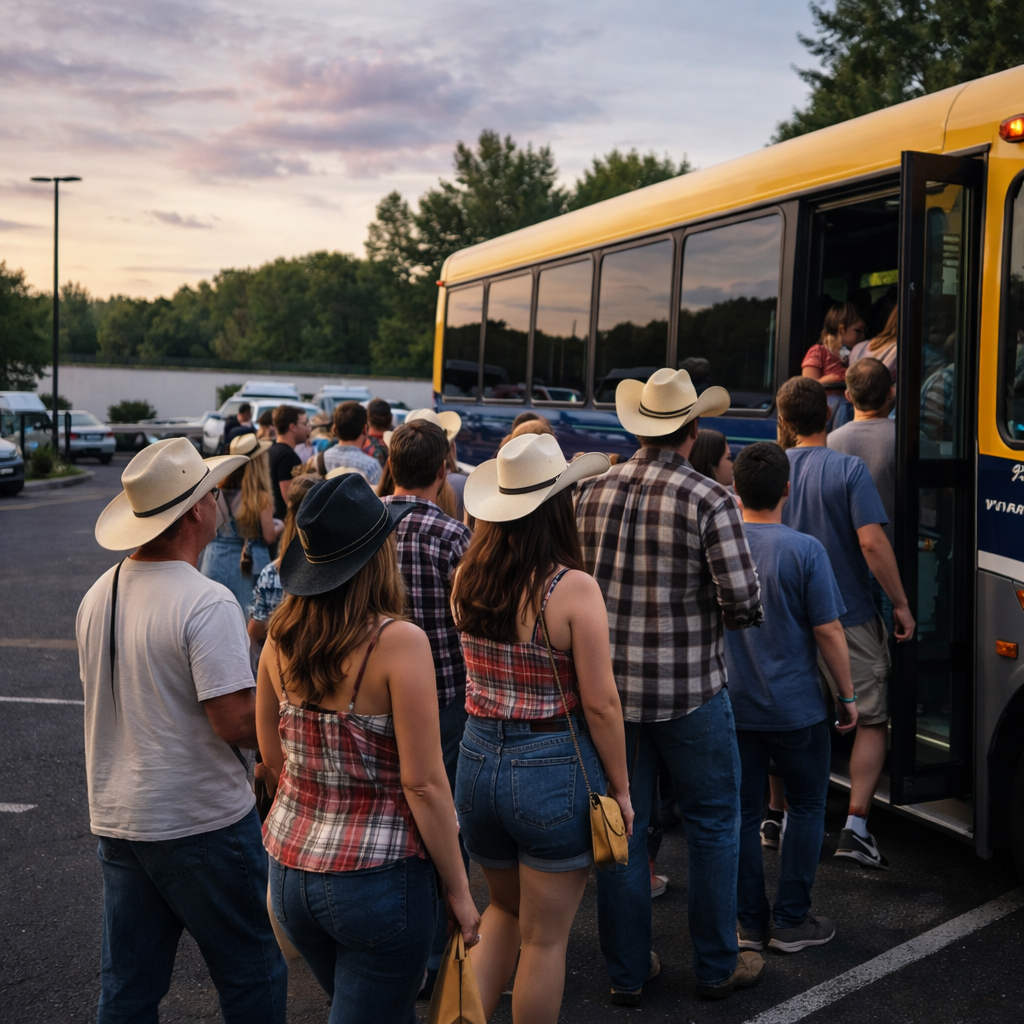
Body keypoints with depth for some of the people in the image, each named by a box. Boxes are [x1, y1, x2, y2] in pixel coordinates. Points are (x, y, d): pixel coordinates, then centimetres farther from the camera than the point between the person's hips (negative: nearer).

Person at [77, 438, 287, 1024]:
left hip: (116, 819, 8)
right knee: (253, 975, 9)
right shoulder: (207, 603, -20)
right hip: (202, 823, -8)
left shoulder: (98, 596, 5)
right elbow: (237, 723, -23)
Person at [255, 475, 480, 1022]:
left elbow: (273, 760, 8)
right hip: (377, 878, -6)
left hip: (290, 868, 7)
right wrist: (459, 892, -8)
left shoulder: (280, 636, -1)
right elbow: (423, 784, -18)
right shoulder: (399, 642, -19)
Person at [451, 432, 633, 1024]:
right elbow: (600, 703, -15)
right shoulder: (574, 588, -18)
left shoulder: (468, 579, -2)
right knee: (544, 938, 12)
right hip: (555, 770, -5)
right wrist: (620, 788, -3)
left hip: (479, 759, 6)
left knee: (506, 910, 27)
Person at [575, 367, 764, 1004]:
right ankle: (717, 967, 26)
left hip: (609, 686, 4)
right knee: (714, 824, 14)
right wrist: (722, 609, 6)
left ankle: (627, 973, 24)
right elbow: (744, 602, -16)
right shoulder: (709, 500, -14)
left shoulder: (591, 493, -1)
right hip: (690, 689, -4)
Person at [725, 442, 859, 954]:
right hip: (795, 707, -3)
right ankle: (790, 921, 16)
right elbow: (828, 631, -13)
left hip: (733, 706, 3)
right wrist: (847, 695, 0)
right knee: (806, 808, 14)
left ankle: (749, 921, 19)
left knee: (742, 813, 12)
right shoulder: (803, 550, -14)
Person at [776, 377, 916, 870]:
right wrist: (901, 604, -10)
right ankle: (855, 825, -2)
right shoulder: (849, 469, -11)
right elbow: (872, 542, -19)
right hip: (848, 616, -4)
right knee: (871, 719, 7)